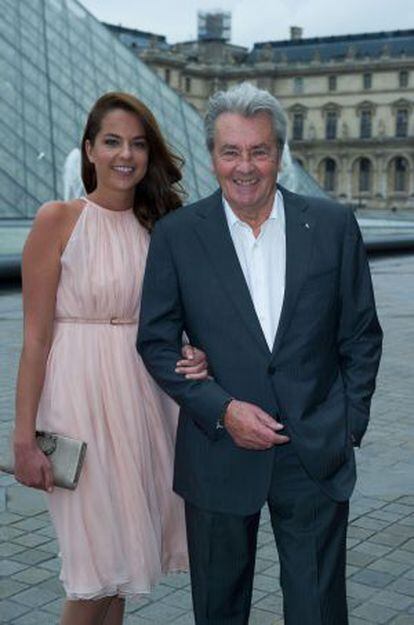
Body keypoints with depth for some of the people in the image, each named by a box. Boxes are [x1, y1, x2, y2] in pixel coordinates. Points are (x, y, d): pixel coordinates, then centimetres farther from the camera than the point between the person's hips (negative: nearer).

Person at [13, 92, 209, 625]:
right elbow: (35, 337, -9)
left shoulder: (158, 226, 8)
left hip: (143, 397, 5)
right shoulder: (58, 220, -8)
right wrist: (24, 438, -12)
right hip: (80, 395, -5)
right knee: (96, 565, 2)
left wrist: (193, 356, -9)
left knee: (119, 559, 15)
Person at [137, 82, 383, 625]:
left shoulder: (333, 225, -1)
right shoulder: (177, 234, -4)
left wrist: (349, 427, 0)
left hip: (317, 453, 0)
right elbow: (156, 341, -1)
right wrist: (222, 410, -12)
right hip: (218, 452, 0)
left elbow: (361, 336, 5)